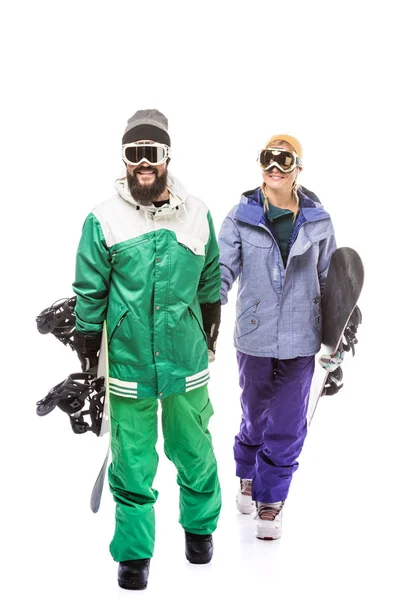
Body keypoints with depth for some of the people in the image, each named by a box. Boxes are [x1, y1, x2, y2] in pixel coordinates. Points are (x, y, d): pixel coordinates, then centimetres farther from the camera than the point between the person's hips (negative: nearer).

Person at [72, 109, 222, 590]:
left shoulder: (196, 214, 0)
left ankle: (200, 524, 40)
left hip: (186, 358, 2)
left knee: (193, 450, 14)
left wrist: (209, 338, 18)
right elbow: (90, 293, -1)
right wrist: (87, 357, 1)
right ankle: (134, 552, 23)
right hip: (128, 362, -1)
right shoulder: (104, 220, -6)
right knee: (132, 460, 7)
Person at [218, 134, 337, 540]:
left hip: (300, 339, 0)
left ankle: (270, 499, 21)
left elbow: (330, 279, 9)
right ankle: (247, 476, 43)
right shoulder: (241, 217, -4)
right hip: (254, 335, 0)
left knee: (287, 425, 4)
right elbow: (221, 270, -8)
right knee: (255, 416, 17)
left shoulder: (318, 221, 0)